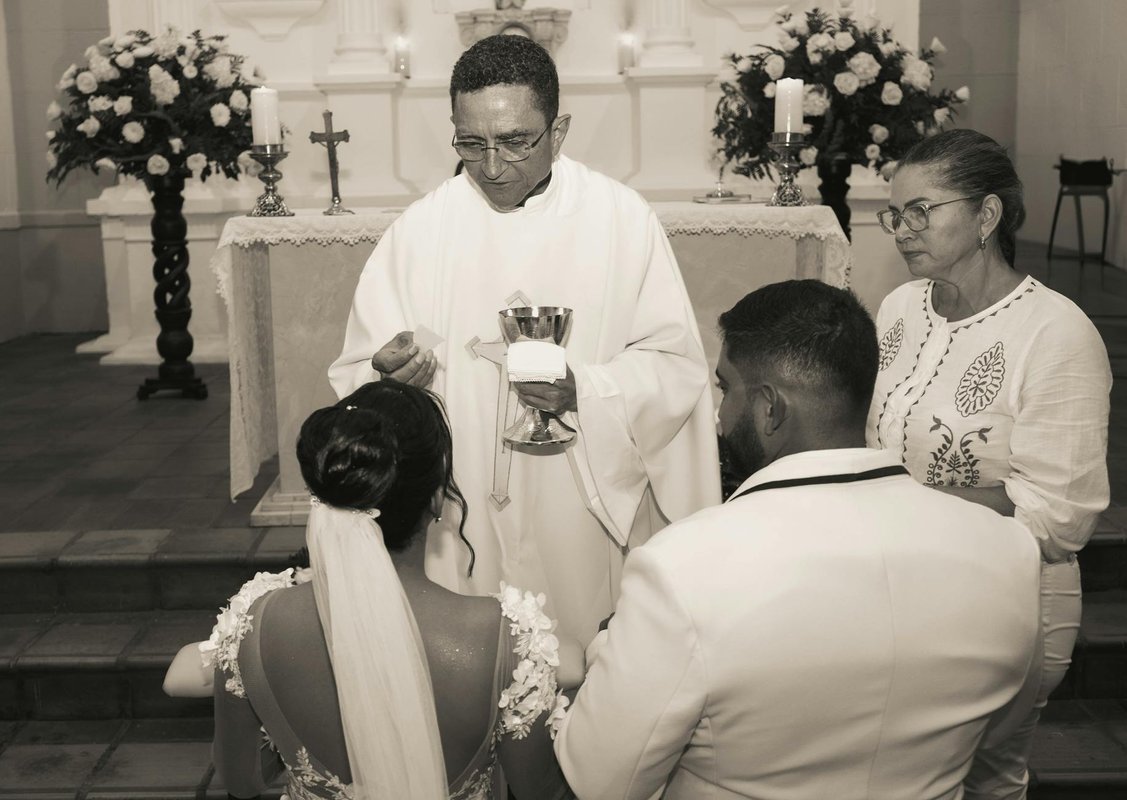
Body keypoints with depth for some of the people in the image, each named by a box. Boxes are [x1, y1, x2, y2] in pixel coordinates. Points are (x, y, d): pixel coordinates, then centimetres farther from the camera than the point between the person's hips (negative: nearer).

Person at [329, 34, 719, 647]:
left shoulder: (623, 219, -4)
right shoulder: (418, 230, -1)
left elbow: (675, 366, -4)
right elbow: (357, 375, 1)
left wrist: (584, 393, -21)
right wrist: (390, 375, -22)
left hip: (588, 512, -1)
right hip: (460, 518, 1)